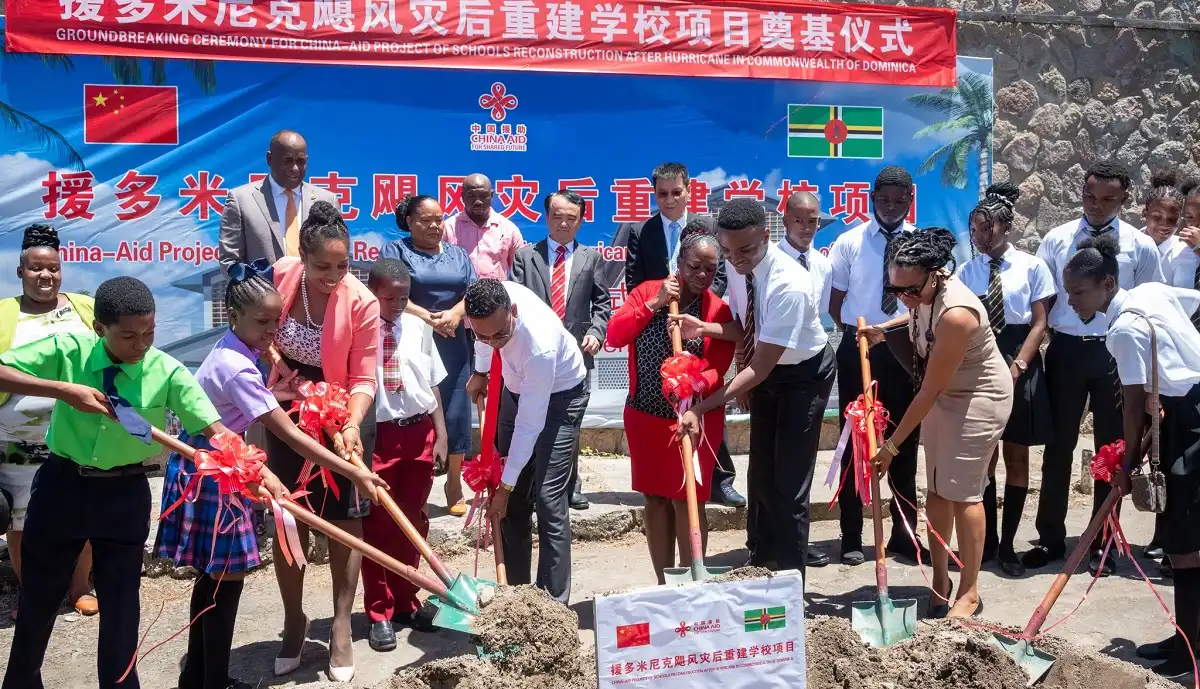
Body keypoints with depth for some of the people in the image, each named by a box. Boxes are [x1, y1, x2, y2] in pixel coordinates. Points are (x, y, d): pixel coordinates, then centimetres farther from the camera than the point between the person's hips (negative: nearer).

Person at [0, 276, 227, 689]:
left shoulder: (167, 372, -15)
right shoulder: (68, 350, -13)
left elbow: (216, 430, -20)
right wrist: (62, 389, -28)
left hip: (125, 494, -1)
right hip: (62, 484, 1)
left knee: (121, 599, 8)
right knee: (38, 594, 19)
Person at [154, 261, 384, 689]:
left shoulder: (232, 352, 4)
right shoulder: (238, 368, -26)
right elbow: (291, 436, -29)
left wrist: (269, 395, 3)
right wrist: (353, 473, -28)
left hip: (214, 467, 10)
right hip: (210, 473, -10)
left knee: (215, 575, 16)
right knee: (228, 577, -2)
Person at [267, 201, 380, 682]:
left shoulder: (362, 303, -25)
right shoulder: (280, 277, -16)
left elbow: (363, 378, -21)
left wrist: (352, 427, -35)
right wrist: (276, 367, -2)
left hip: (344, 412, -3)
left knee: (344, 517, 1)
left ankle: (341, 627, 13)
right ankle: (294, 620, 22)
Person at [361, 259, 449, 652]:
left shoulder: (419, 327, 7)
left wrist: (441, 435, 11)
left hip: (419, 432, 4)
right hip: (378, 434, -4)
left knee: (413, 522, 12)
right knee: (377, 524, 4)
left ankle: (405, 603, 26)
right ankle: (379, 614, 15)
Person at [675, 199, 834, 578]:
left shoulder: (789, 285, -36)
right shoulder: (738, 267, -15)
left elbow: (760, 367, -35)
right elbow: (744, 327, 0)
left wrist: (701, 408, -38)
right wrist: (706, 328, -19)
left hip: (803, 374, -7)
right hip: (766, 370, 7)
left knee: (789, 483, -5)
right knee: (760, 475, 15)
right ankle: (760, 566, 32)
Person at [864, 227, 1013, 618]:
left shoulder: (956, 314, -35)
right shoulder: (925, 291, -11)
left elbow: (929, 391, -30)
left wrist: (892, 445, -24)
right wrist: (883, 329, 3)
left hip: (979, 398, -8)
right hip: (943, 393, 8)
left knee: (963, 493, -4)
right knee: (936, 489, 9)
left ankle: (969, 594, 9)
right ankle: (940, 582, 19)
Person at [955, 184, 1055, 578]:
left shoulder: (1032, 267, -2)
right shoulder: (966, 271, 4)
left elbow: (1039, 323, -3)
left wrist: (1017, 366, -13)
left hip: (1020, 360, -2)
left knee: (1016, 456, 5)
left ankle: (1007, 545, 14)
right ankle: (986, 540, 20)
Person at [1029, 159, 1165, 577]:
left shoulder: (1140, 246, -1)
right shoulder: (1056, 240, 1)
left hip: (1115, 354, 0)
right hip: (1066, 350, 0)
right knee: (1059, 446, 8)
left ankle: (1102, 543, 22)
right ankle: (1051, 538, 20)